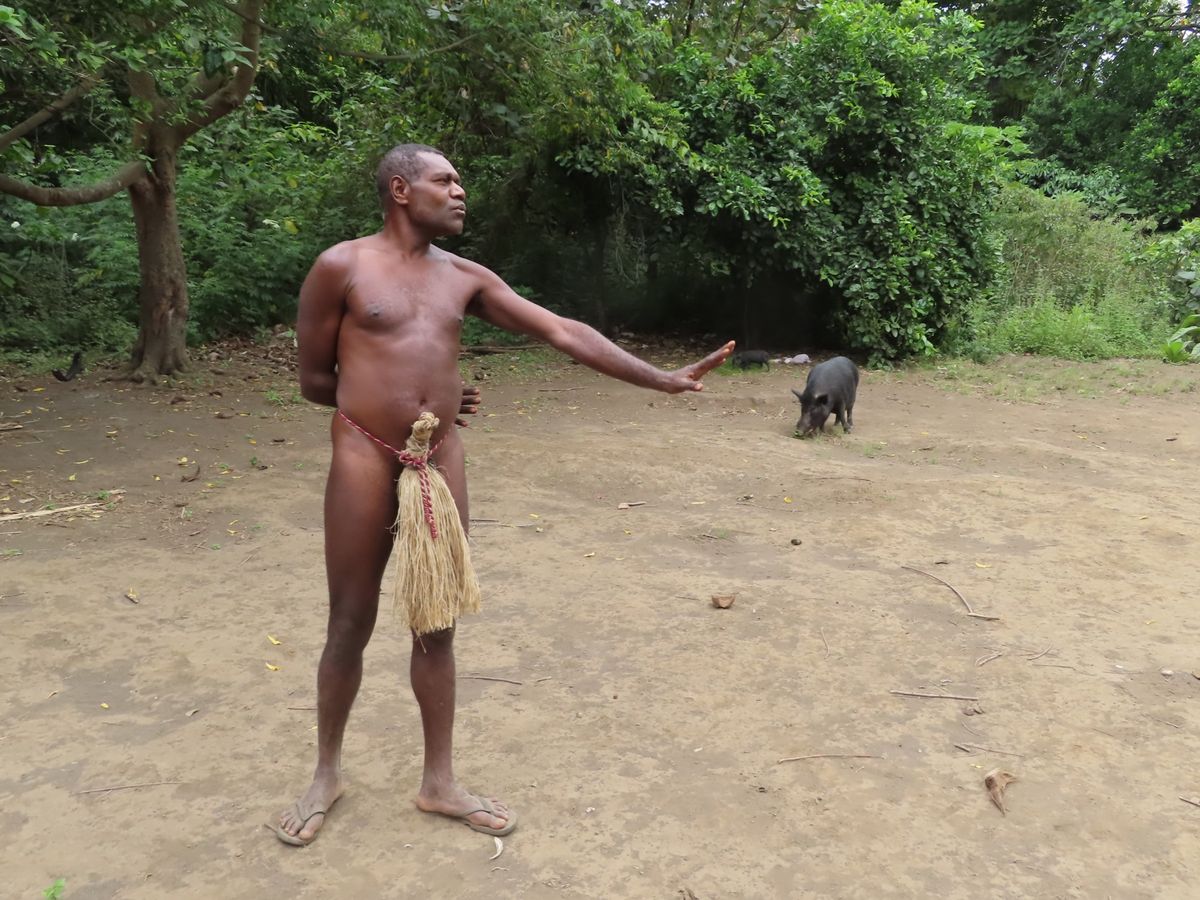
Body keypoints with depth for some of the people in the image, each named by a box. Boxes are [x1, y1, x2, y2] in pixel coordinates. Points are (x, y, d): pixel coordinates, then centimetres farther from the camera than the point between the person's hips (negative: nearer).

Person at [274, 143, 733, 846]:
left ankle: (440, 782, 25)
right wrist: (384, 402, 5)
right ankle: (328, 775, 29)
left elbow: (561, 331, 2)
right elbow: (314, 379, 1)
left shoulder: (466, 278, 9)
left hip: (442, 460, 4)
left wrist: (663, 379, -3)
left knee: (437, 626, 10)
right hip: (365, 459, -4)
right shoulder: (342, 267, -3)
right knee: (351, 625, 7)